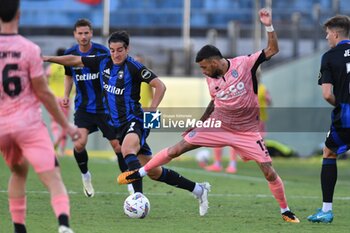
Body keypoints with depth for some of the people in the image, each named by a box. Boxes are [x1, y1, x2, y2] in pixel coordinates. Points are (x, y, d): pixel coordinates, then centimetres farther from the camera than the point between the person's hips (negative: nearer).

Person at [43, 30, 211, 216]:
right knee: (153, 172, 8)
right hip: (119, 125, 7)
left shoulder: (134, 67, -12)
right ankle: (198, 189, 21)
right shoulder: (103, 62, 6)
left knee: (127, 150, -39)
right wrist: (49, 58, 14)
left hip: (135, 121, -6)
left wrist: (151, 111, -16)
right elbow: (76, 60, 16)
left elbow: (159, 86, -10)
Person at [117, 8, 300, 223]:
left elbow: (273, 50, -17)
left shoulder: (244, 64, -16)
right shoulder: (212, 79, -2)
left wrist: (269, 26, -29)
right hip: (218, 125, 3)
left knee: (269, 172, -10)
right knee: (177, 149, -2)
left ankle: (285, 211, 10)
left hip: (247, 131, -3)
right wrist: (199, 124, 21)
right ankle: (139, 173, 13)